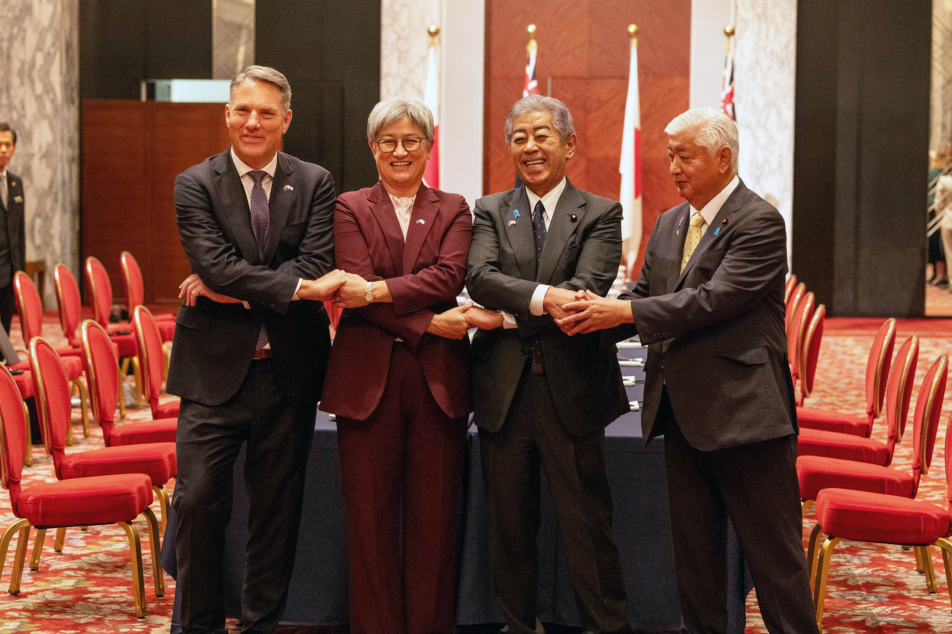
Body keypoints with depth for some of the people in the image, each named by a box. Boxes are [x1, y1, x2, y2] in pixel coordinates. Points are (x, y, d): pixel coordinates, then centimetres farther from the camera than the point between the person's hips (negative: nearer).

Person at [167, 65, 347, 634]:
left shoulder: (315, 183, 5)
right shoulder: (196, 185, 1)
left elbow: (316, 266, -8)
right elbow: (216, 266, -13)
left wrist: (233, 288, -15)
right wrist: (297, 287, -20)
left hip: (288, 371, 2)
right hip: (215, 370, -1)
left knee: (277, 506, 9)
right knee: (198, 502, -4)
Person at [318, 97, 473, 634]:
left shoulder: (453, 210, 12)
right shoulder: (350, 208, 8)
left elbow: (450, 276, -6)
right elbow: (357, 288, -6)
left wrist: (377, 291, -17)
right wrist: (429, 322, -13)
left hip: (438, 380, 1)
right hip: (369, 378, -1)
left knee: (434, 522, 3)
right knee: (371, 523, 1)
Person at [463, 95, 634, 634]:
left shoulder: (600, 214, 3)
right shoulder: (490, 211, 10)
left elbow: (586, 291, -12)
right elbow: (480, 277, -8)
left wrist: (506, 316, -13)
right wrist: (542, 297, -24)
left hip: (571, 392, -3)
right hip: (505, 390, 3)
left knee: (587, 524, 2)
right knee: (510, 526, 11)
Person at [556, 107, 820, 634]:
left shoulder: (759, 222, -11)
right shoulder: (668, 225, 15)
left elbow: (714, 299, -21)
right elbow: (645, 298, 13)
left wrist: (623, 311, -21)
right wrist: (594, 317, -9)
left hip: (743, 410, -8)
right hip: (682, 412, 8)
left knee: (773, 551, 0)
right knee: (694, 550, 16)